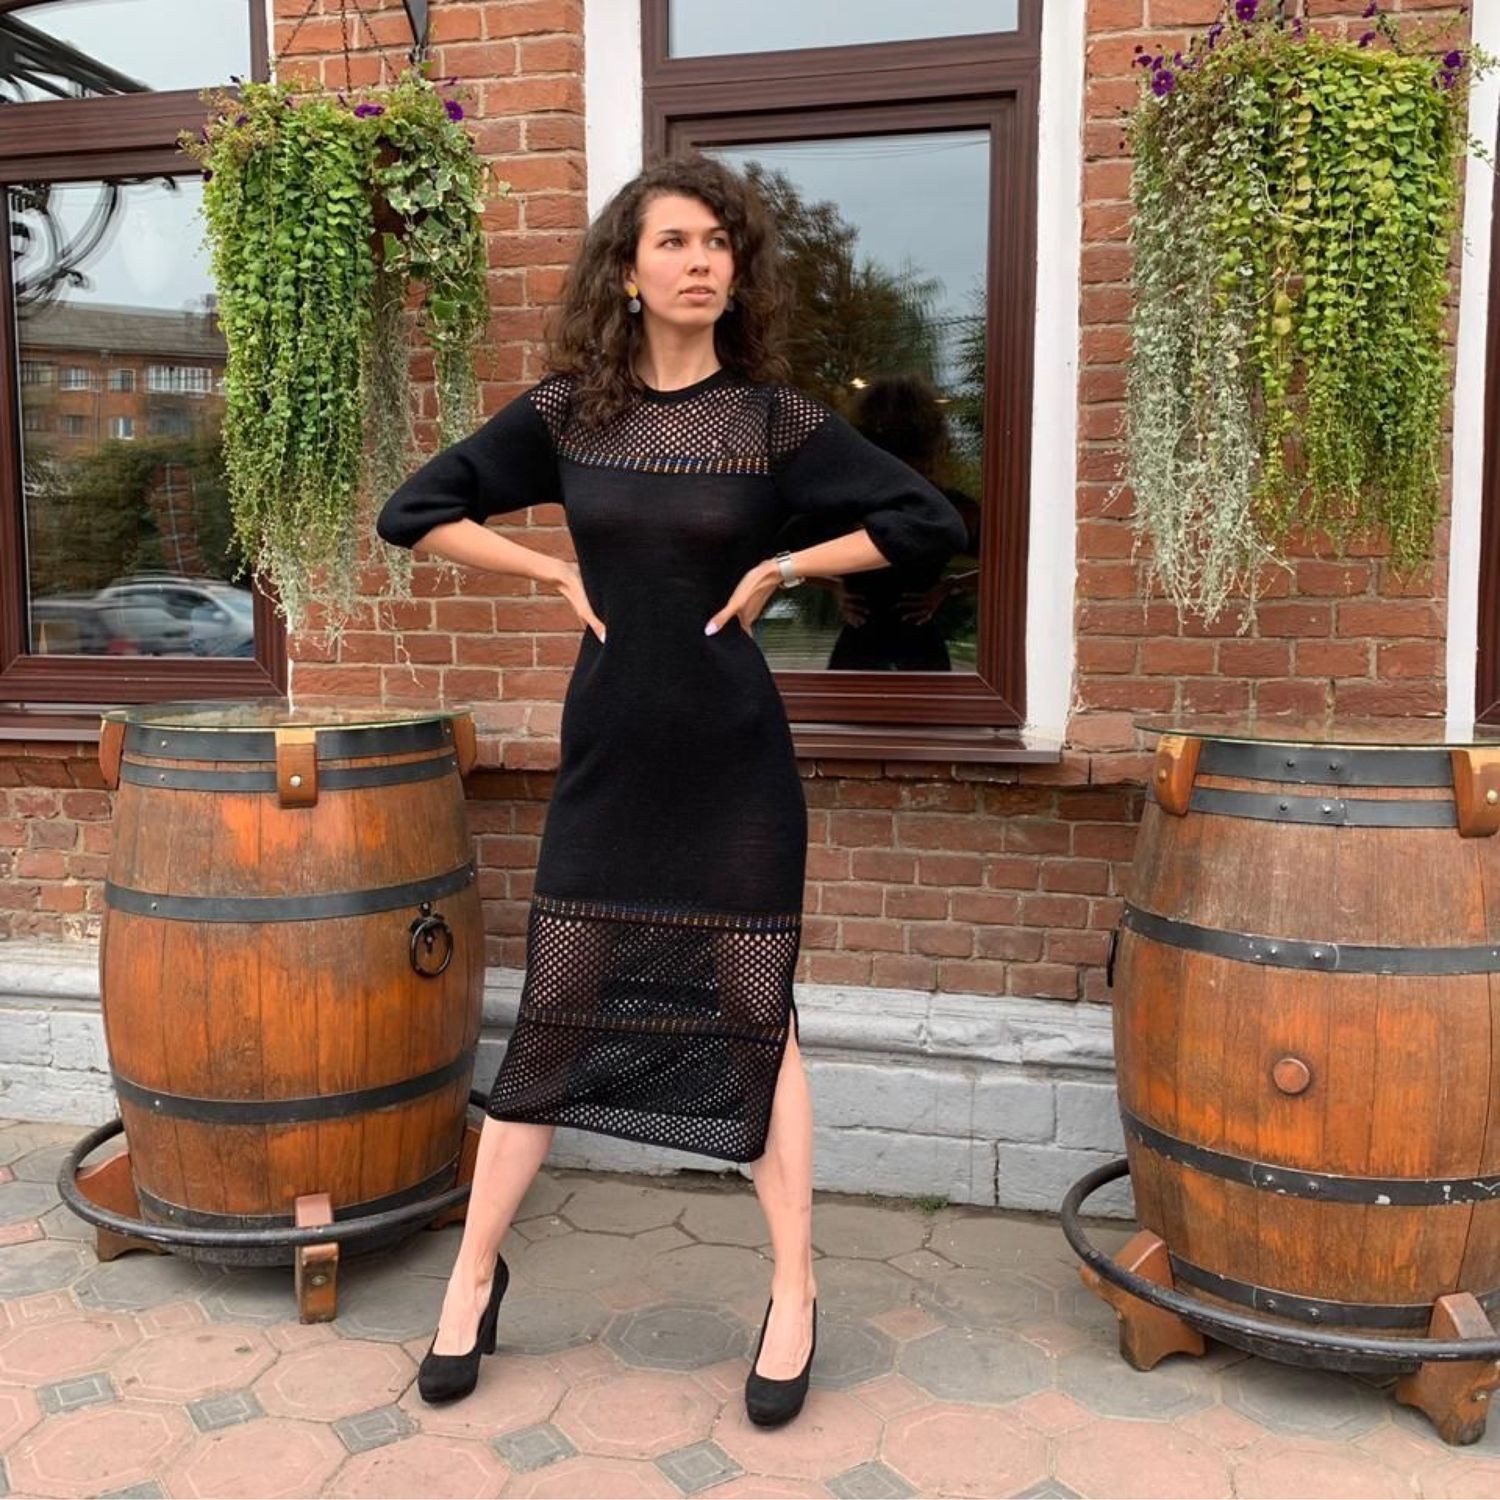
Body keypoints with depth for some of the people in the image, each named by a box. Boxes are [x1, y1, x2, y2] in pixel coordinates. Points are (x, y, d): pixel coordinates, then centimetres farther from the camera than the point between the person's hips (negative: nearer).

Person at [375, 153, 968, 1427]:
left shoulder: (772, 415, -4)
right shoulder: (567, 411, 0)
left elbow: (930, 523, -3)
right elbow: (414, 512, 7)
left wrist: (780, 569, -6)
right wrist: (557, 573, -2)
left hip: (734, 756, -1)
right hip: (608, 751, 2)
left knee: (753, 1014, 6)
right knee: (557, 1013, 7)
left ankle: (795, 1294, 21)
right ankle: (476, 1273, 25)